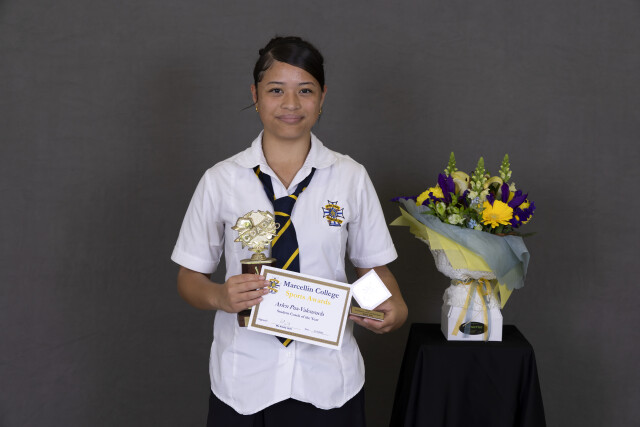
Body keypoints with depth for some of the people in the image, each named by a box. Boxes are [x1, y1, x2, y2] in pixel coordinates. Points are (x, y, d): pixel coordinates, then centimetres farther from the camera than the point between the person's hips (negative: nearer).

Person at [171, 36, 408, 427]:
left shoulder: (351, 177, 1)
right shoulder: (220, 181, -1)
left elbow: (375, 267, 6)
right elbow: (190, 277, 3)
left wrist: (395, 309, -14)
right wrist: (219, 297, -18)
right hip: (243, 379, 0)